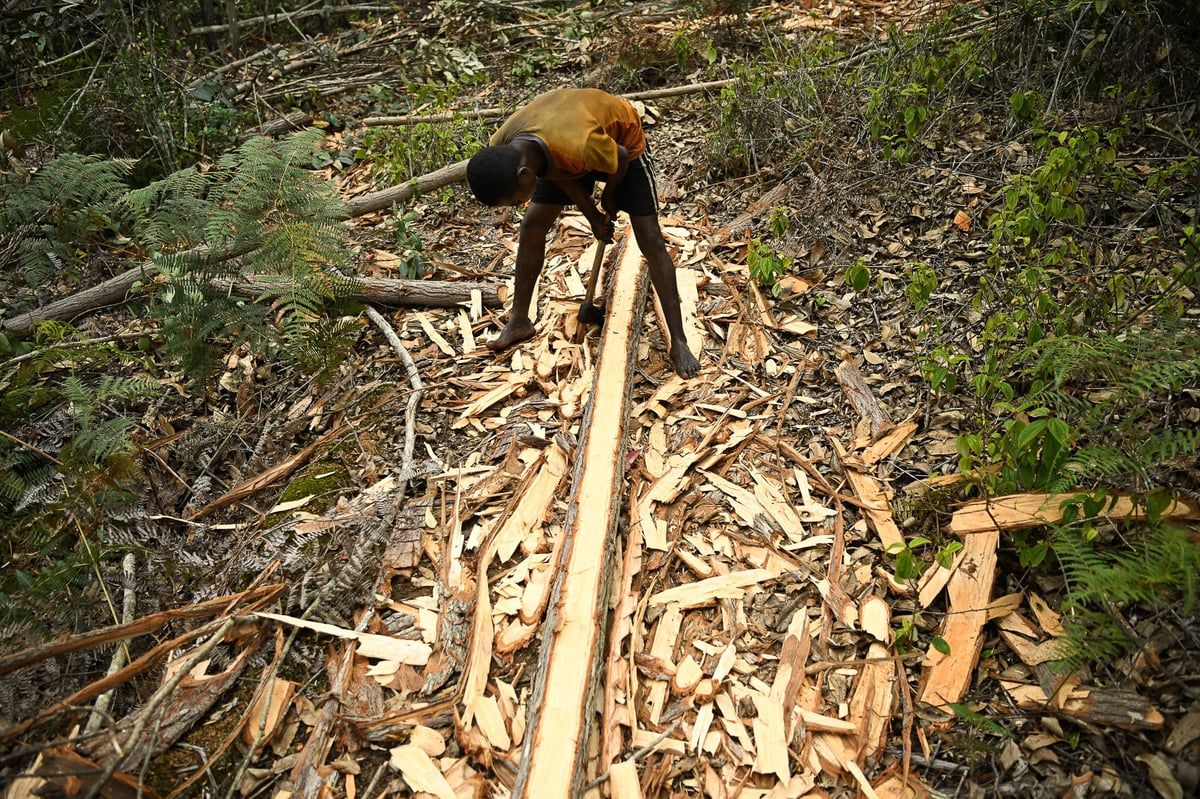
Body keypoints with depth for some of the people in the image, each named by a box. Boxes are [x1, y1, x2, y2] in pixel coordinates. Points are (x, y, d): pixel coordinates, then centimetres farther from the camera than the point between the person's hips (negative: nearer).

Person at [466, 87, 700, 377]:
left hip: (623, 140, -5)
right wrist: (592, 215, -5)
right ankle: (519, 321, 14)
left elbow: (620, 161, -24)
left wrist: (609, 197, -6)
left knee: (650, 239, -11)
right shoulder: (500, 150, -27)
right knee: (532, 226, -1)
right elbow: (559, 175, -10)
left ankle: (678, 341, -7)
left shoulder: (580, 145, -47)